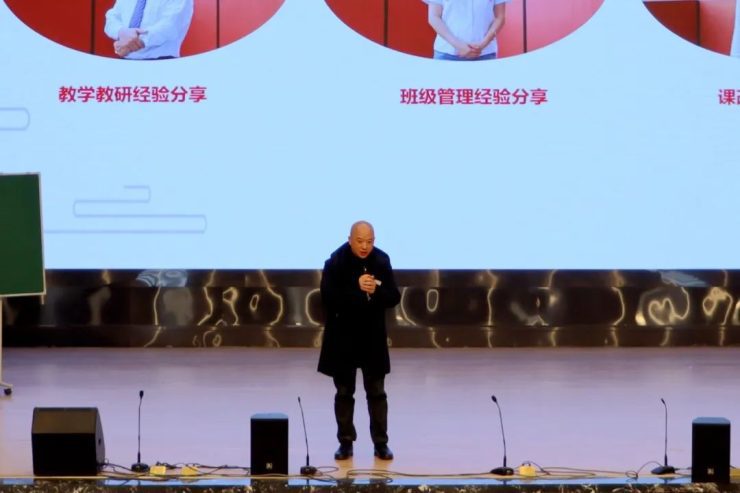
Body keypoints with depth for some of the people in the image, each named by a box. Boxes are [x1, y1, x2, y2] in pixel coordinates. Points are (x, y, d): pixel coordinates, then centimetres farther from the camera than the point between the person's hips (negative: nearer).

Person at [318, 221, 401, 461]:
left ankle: (381, 443, 12)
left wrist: (376, 291, -23)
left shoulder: (382, 260, -4)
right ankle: (345, 442, 15)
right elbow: (328, 298, -21)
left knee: (376, 391, 6)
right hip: (343, 337, -2)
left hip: (373, 337, 2)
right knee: (344, 392, 7)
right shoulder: (336, 262, -12)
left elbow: (394, 297, -4)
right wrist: (356, 288, -30)